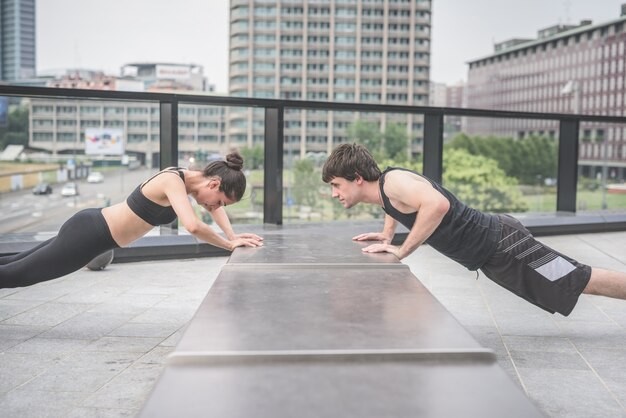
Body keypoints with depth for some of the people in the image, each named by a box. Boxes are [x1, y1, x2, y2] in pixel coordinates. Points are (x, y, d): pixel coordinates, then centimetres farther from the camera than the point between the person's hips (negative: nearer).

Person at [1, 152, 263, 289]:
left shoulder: (188, 178, 2)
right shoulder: (173, 181, -25)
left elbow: (213, 207, 21)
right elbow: (192, 226, -40)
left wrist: (233, 236, 9)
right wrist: (229, 244, -27)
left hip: (93, 228, 9)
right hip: (88, 235, -9)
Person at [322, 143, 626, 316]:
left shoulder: (392, 182, -22)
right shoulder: (384, 189, 6)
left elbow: (438, 204, -41)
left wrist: (401, 251, -33)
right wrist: (386, 235, 16)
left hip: (501, 245, -9)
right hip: (491, 252, 9)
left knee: (585, 282, -2)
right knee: (584, 283, 20)